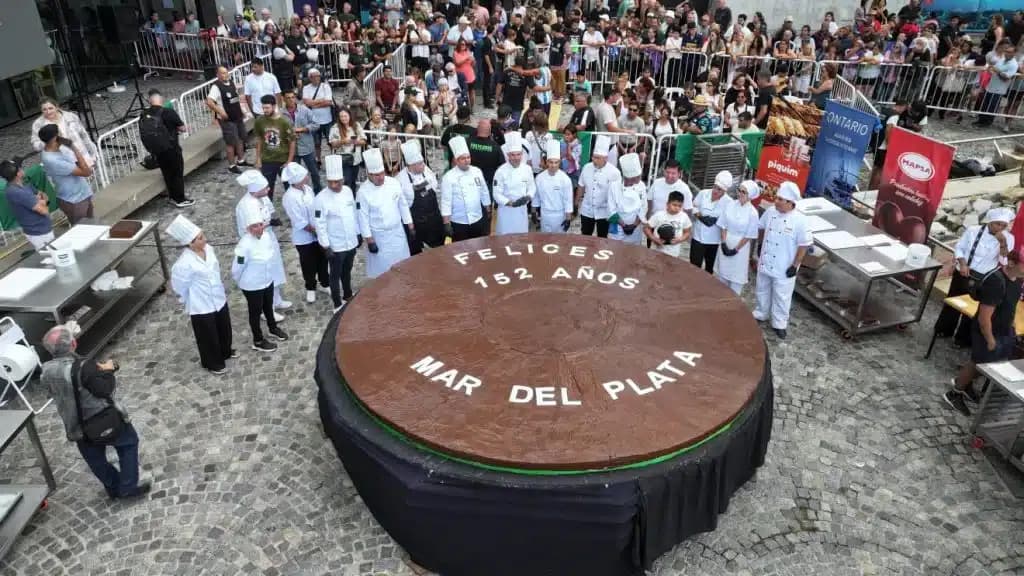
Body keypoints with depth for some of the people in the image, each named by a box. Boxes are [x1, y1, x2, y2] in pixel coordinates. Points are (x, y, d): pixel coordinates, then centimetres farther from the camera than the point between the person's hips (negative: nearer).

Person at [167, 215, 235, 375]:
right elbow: (179, 287, -16)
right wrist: (190, 302, 0)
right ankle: (213, 363, 41)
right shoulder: (184, 263, -30)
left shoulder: (208, 249, -10)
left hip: (219, 299, 7)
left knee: (224, 329, 27)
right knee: (208, 337, 16)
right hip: (201, 307, -7)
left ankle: (225, 352, 55)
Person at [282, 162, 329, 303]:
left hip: (318, 234, 6)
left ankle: (324, 284, 43)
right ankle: (310, 288, 38)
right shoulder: (290, 198, -27)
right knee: (309, 265, 15)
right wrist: (315, 231, -15)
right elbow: (301, 223, -24)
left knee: (322, 260, 21)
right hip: (304, 238, -6)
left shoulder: (307, 189, -5)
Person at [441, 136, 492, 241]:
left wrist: (488, 211, 15)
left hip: (478, 220, 4)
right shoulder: (448, 177, -13)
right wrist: (447, 224, -17)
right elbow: (446, 202, -14)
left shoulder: (477, 171, 1)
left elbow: (484, 193, 11)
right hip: (459, 223, -4)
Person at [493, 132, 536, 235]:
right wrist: (511, 203, -26)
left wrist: (528, 197, -15)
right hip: (507, 211, -4)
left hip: (522, 210, 4)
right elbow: (497, 194, -15)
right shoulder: (501, 171, -15)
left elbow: (532, 187, 6)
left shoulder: (527, 169, -2)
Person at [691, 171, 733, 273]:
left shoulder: (728, 202, -10)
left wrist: (717, 220, -21)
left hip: (714, 240, -1)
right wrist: (700, 216, -13)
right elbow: (693, 207, 5)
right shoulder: (703, 193, -3)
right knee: (694, 265, 0)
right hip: (698, 237, 1)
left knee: (710, 266, 15)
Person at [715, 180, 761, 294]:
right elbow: (723, 226, 0)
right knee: (722, 272, 14)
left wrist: (736, 249, -12)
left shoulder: (753, 213, -13)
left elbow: (749, 235, -10)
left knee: (736, 276, 4)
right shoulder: (730, 205, -2)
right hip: (726, 244, 4)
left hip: (740, 247, -4)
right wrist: (723, 243, -9)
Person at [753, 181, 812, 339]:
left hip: (784, 268, -5)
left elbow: (804, 245, -15)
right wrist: (759, 245, 17)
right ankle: (760, 315, 43)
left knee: (781, 297, 10)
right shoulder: (770, 211, -7)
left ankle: (779, 324, 27)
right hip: (765, 263, 5)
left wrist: (795, 265, -14)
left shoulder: (800, 220, -22)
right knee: (763, 291, 22)